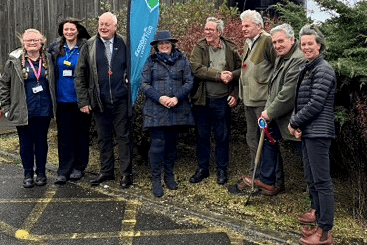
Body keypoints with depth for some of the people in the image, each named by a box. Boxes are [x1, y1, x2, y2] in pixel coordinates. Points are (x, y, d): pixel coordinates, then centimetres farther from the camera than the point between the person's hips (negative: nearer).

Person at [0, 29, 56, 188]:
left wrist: (53, 104, 6)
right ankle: (28, 174, 19)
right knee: (26, 143, 6)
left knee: (41, 141, 10)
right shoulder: (15, 61, -1)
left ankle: (41, 172, 23)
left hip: (44, 110, 2)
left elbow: (52, 83, 13)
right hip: (23, 112, -1)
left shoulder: (47, 60, 5)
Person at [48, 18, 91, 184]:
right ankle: (64, 170, 11)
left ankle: (78, 167, 20)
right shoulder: (55, 47, 7)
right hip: (62, 98, 3)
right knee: (64, 135, 5)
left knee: (80, 133, 7)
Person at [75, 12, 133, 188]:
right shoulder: (89, 46, 3)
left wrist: (132, 91, -2)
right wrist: (83, 101, -1)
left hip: (121, 100, -2)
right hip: (99, 101, 2)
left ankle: (126, 173, 12)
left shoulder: (124, 44, 1)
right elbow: (80, 74, 4)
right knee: (103, 137, 11)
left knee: (123, 136, 3)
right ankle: (106, 171, 24)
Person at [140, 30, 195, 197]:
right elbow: (144, 84, 1)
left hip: (177, 109, 2)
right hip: (156, 109, -2)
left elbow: (189, 82, 3)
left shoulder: (182, 60, 9)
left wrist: (177, 97, -12)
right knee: (157, 143, -6)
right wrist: (159, 97, -14)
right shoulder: (151, 61, 7)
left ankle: (169, 175, 25)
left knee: (171, 142, 10)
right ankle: (156, 179, 4)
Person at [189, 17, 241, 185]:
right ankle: (202, 168, 27)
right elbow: (197, 69, -15)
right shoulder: (199, 48, 0)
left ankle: (222, 169, 24)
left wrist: (233, 81, -7)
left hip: (222, 100, 0)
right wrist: (219, 75, -20)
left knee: (222, 136, 9)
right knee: (202, 135, 11)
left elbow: (241, 69, 6)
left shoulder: (230, 49, 2)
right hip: (202, 100, 1)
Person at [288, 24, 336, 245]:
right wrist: (295, 121, -1)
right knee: (311, 177, 20)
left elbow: (315, 104, -19)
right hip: (308, 132, 10)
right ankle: (319, 213, 37)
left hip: (318, 133, -10)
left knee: (322, 180, -6)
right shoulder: (308, 69, 17)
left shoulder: (323, 70, -13)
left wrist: (294, 123, -9)